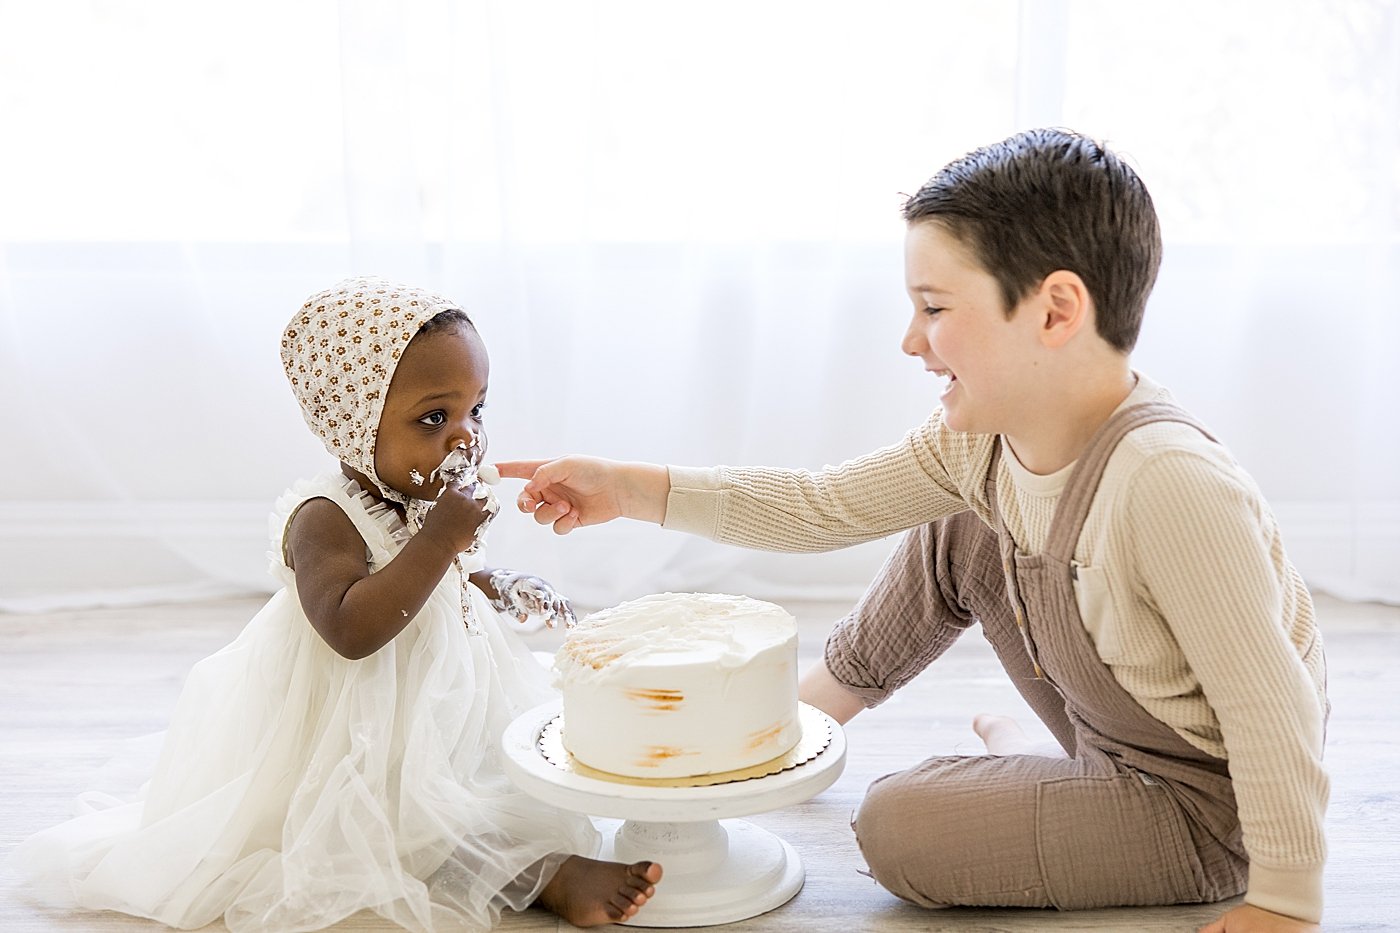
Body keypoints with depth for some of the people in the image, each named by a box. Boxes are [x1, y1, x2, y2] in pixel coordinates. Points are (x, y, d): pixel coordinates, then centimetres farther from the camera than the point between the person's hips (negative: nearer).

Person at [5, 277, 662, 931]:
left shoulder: (429, 500, 3)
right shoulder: (324, 520, -23)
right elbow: (353, 631, -38)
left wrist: (498, 587, 6)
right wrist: (440, 539, -36)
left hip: (444, 721, 10)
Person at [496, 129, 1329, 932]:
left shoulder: (1167, 481, -37)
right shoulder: (980, 436, -10)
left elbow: (1269, 705, -31)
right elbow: (823, 506, -1)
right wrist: (633, 489, -6)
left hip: (1204, 814, -7)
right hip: (1119, 739, 8)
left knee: (899, 828, -15)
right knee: (957, 532, 8)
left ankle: (1013, 752, 14)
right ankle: (814, 704, 26)